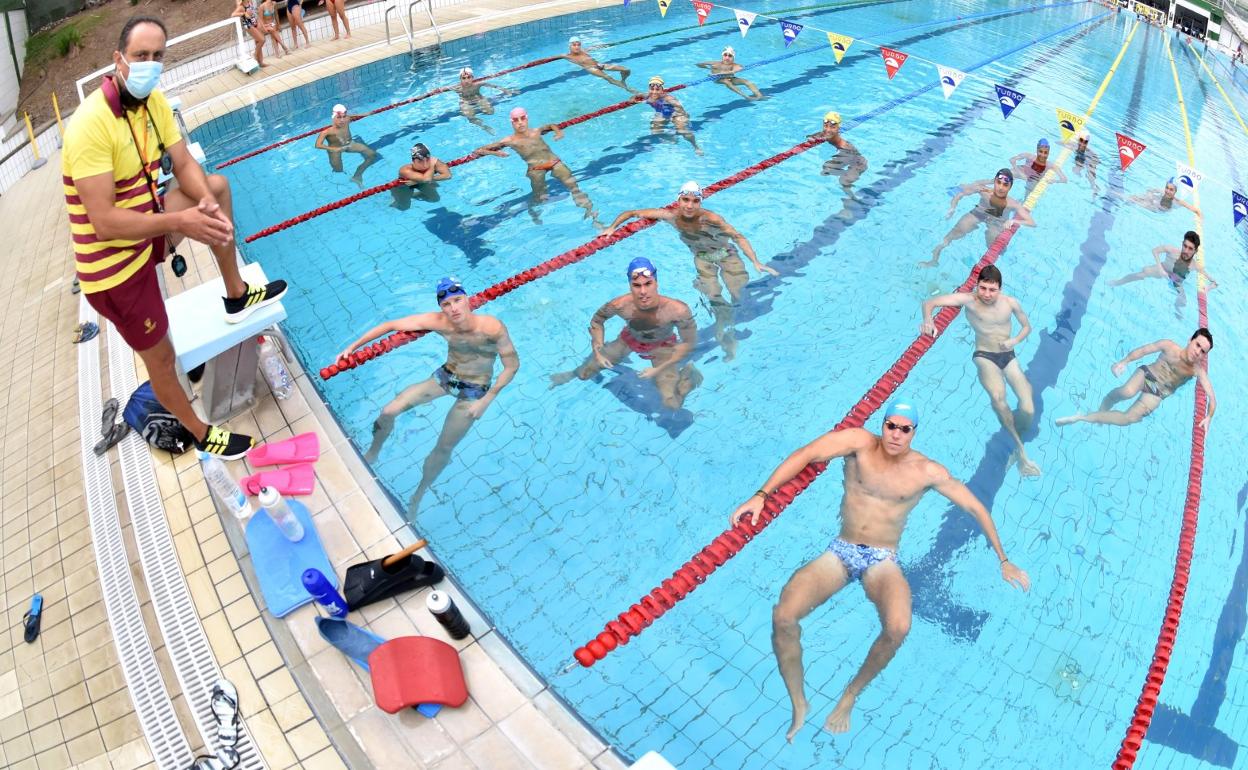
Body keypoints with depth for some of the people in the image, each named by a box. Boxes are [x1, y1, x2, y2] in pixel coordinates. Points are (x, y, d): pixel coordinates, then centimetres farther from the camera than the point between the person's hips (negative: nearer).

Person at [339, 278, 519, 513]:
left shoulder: (492, 328, -33)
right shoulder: (438, 321, -24)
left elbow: (512, 365, -21)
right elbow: (391, 325, -13)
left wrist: (486, 401, -22)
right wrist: (353, 346, -12)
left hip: (474, 390, -3)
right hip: (445, 376, 3)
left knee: (443, 448, -5)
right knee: (388, 411, -4)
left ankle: (418, 496, 20)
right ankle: (371, 455, 25)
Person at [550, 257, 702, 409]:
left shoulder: (677, 310, -41)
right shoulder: (619, 305, -34)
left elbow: (688, 342, -23)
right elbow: (597, 321, -9)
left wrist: (658, 369, -24)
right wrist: (598, 352, -16)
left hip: (662, 347, -2)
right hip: (629, 341, 2)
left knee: (672, 405, -16)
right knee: (585, 373, 5)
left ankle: (688, 372, 16)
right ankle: (574, 374, 44)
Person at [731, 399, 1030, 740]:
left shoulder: (928, 472, -4)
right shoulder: (861, 442, -8)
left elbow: (976, 509, 6)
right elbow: (805, 455, -16)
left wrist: (1003, 560, 8)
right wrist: (760, 496, -25)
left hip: (882, 562, 0)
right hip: (840, 553, 1)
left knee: (898, 628, -33)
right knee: (782, 616, -24)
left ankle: (850, 696, -4)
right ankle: (799, 704, 0)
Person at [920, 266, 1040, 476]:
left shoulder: (1010, 303, -3)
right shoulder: (969, 300, -14)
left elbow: (1027, 326, 14)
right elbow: (930, 303, -22)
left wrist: (1015, 340, -8)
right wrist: (928, 320, -44)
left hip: (1008, 356, 3)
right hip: (985, 356, -3)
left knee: (1028, 410, -15)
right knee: (998, 396, -35)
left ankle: (1017, 445, 15)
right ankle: (1019, 448, -20)